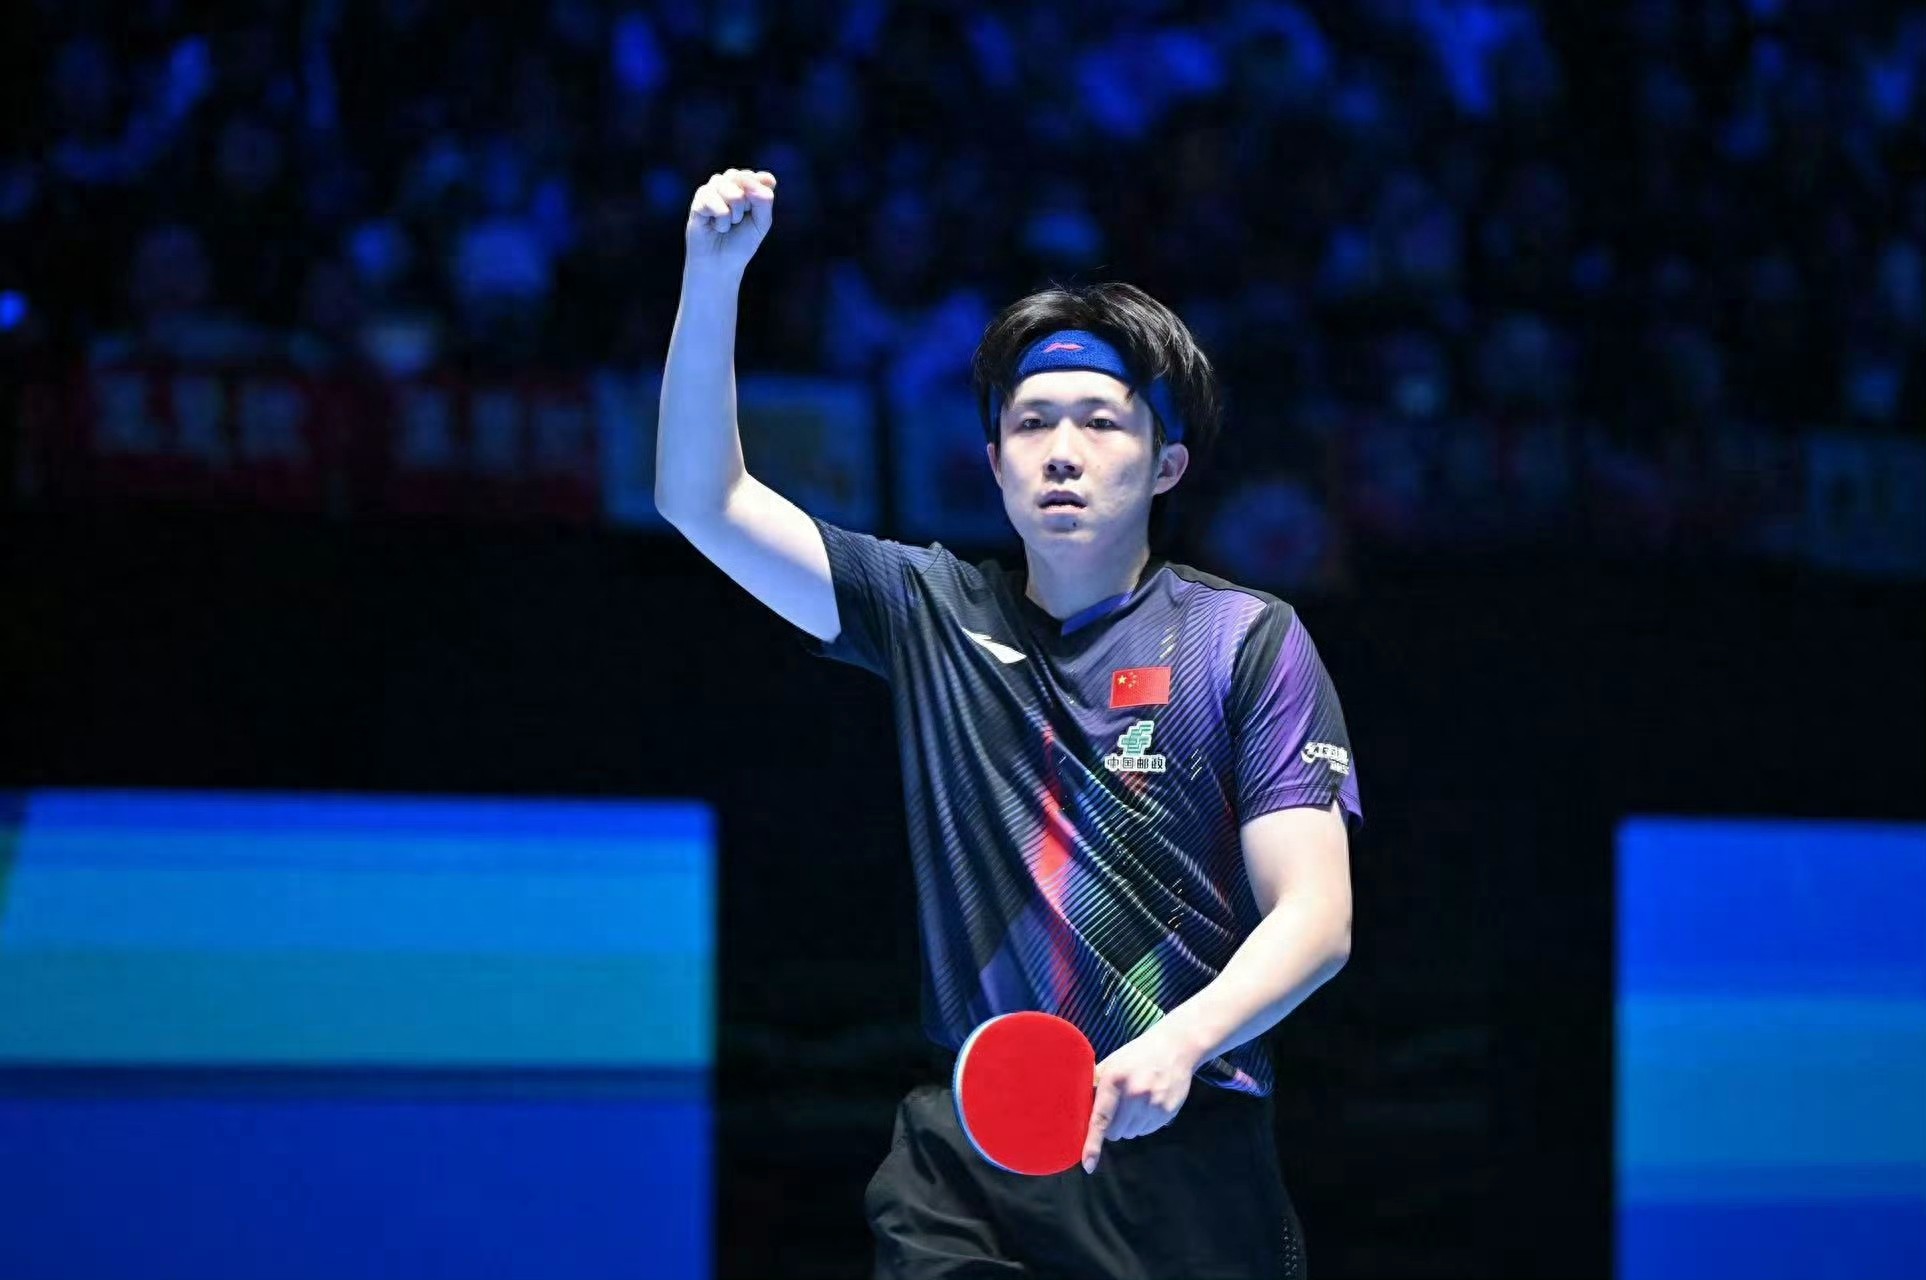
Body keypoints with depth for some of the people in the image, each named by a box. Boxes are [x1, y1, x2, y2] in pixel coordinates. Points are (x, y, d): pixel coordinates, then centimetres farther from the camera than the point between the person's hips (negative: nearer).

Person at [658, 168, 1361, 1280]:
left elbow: (1315, 918, -5)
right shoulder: (935, 616, 12)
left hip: (1182, 1165, -2)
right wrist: (713, 275, -6)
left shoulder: (1248, 640, 1)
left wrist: (1180, 1042, -24)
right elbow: (704, 500, 7)